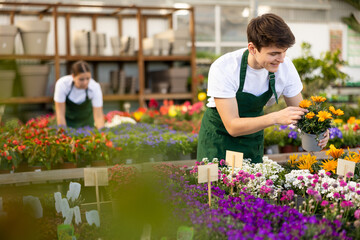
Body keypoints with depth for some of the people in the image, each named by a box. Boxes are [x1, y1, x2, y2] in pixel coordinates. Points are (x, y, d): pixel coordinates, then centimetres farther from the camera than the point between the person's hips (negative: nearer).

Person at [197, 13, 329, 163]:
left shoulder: (285, 66, -17)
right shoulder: (223, 69, -29)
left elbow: (299, 111, -5)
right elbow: (232, 126, -31)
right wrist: (275, 118, -42)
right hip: (219, 137, -3)